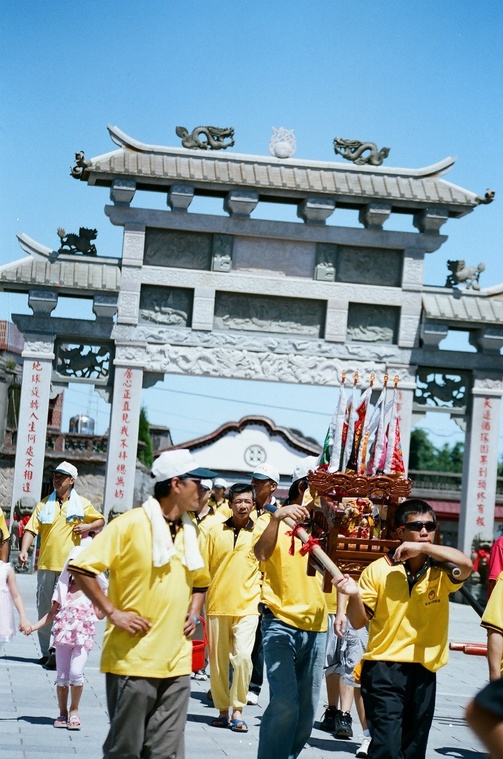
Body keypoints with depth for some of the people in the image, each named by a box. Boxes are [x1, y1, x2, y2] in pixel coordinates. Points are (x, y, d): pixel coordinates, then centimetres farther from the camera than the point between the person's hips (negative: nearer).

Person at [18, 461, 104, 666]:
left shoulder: (82, 504, 6)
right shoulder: (44, 504, 9)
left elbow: (101, 521, 18)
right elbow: (31, 529, -1)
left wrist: (88, 526, -5)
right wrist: (24, 550, -17)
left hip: (69, 565, -3)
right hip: (46, 564, 3)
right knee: (44, 609, 7)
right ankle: (46, 652, 17)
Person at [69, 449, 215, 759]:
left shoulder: (192, 531, 12)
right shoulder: (130, 524, -8)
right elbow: (81, 568, -9)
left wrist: (194, 613, 11)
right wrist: (112, 612, -12)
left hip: (177, 662, 6)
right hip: (133, 660, -5)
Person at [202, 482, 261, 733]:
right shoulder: (216, 531, 5)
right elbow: (203, 568, 8)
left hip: (247, 606, -2)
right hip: (217, 606, 2)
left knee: (243, 656, -14)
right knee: (218, 661, 6)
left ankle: (238, 711, -4)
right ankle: (222, 710, 18)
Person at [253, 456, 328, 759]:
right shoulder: (273, 521, -1)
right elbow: (261, 553, -22)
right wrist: (276, 517, -33)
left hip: (315, 628, 5)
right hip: (281, 624, -5)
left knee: (306, 711, 8)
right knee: (285, 704, -18)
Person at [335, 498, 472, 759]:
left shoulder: (441, 571, 1)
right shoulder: (378, 570, -2)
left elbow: (466, 565, -21)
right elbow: (359, 621, 1)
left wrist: (424, 547, -23)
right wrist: (354, 595, -19)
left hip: (423, 673, 3)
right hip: (384, 671, -3)